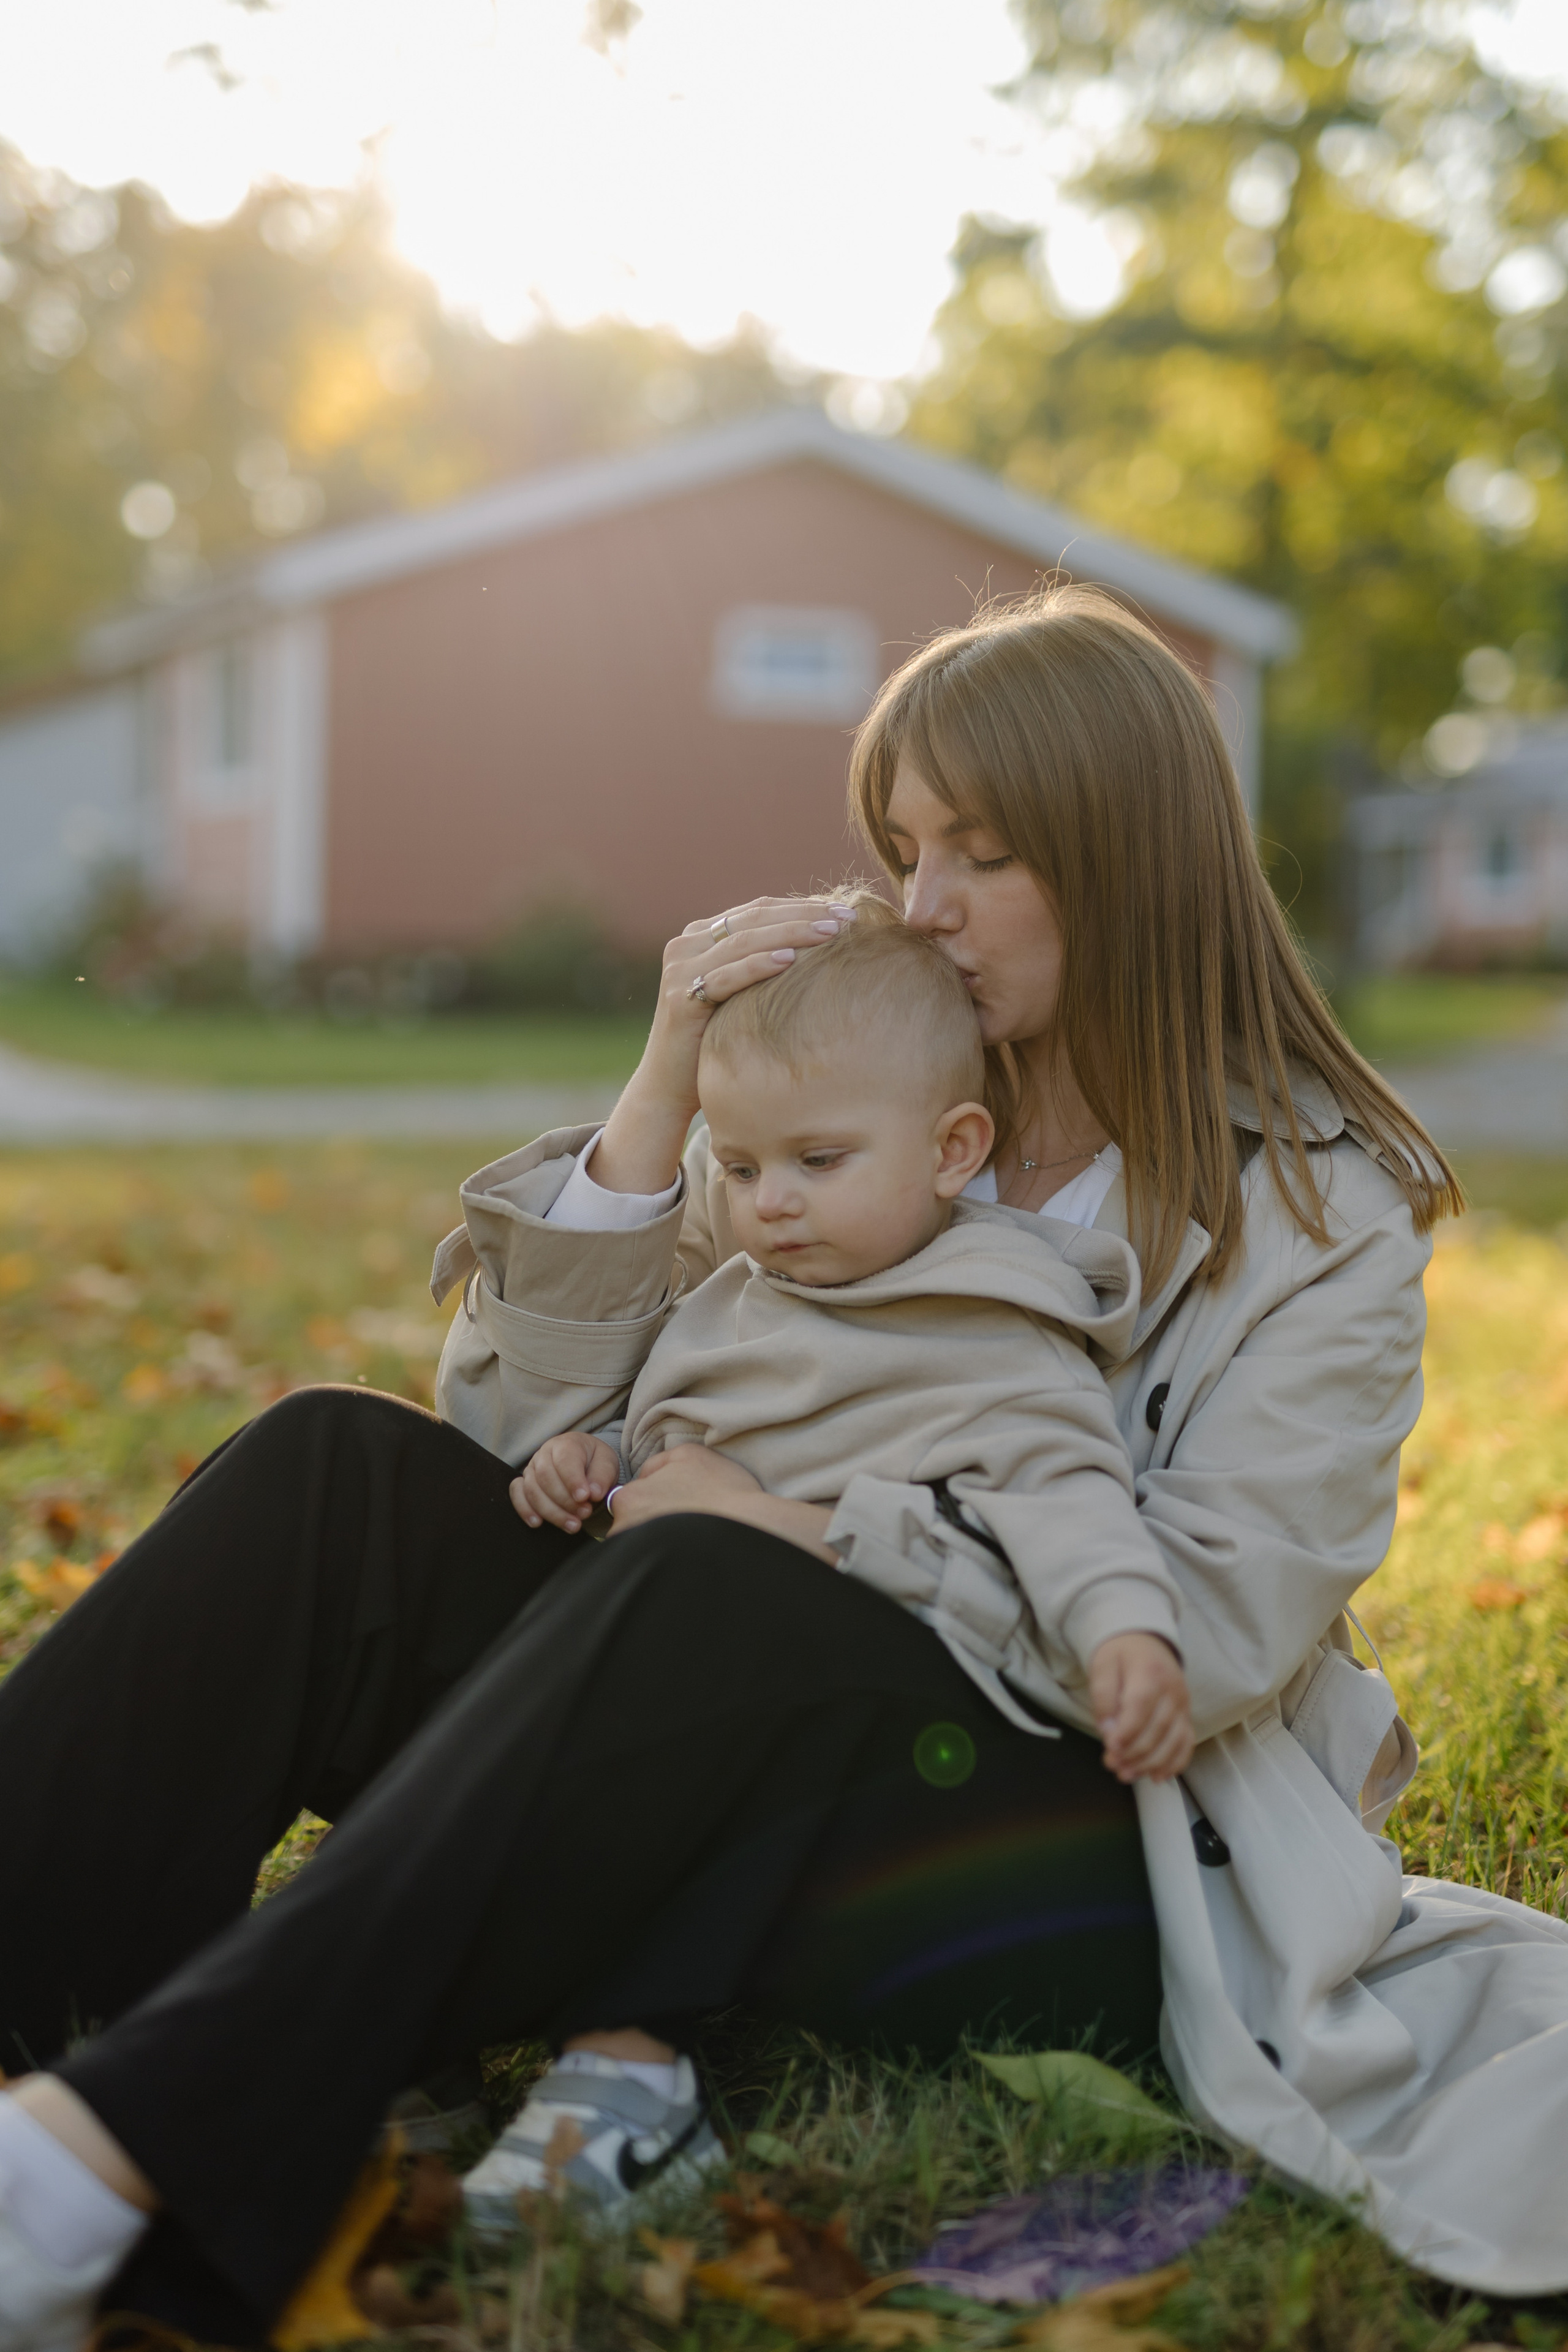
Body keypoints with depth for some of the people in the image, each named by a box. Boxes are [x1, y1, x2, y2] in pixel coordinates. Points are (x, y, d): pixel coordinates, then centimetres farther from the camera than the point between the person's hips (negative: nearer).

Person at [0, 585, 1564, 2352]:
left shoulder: (1321, 1211, -1)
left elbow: (1205, 1636, -11)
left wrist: (812, 1531, -18)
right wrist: (663, 1088, -6)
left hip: (1074, 1858, -4)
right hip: (765, 1753, 5)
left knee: (704, 1590, -36)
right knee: (347, 1477, -20)